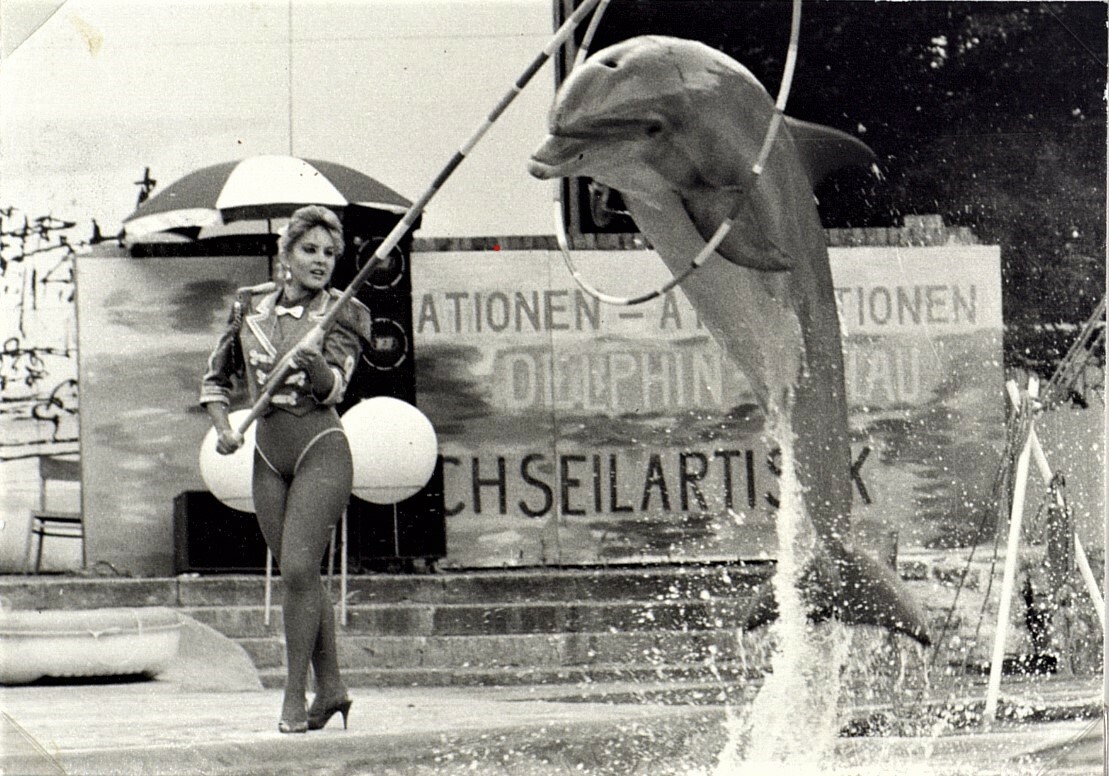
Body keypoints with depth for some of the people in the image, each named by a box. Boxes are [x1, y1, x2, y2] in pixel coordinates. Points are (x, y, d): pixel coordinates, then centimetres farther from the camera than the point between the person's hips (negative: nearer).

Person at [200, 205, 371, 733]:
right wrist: (223, 428, -1)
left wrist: (314, 363, -40)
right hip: (269, 456, 4)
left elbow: (334, 386, -18)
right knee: (300, 577, 7)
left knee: (297, 569, -15)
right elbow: (217, 378, 16)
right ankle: (330, 686, 19)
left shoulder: (342, 314, -3)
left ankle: (294, 694, -6)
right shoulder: (251, 305, 6)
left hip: (321, 451, -4)